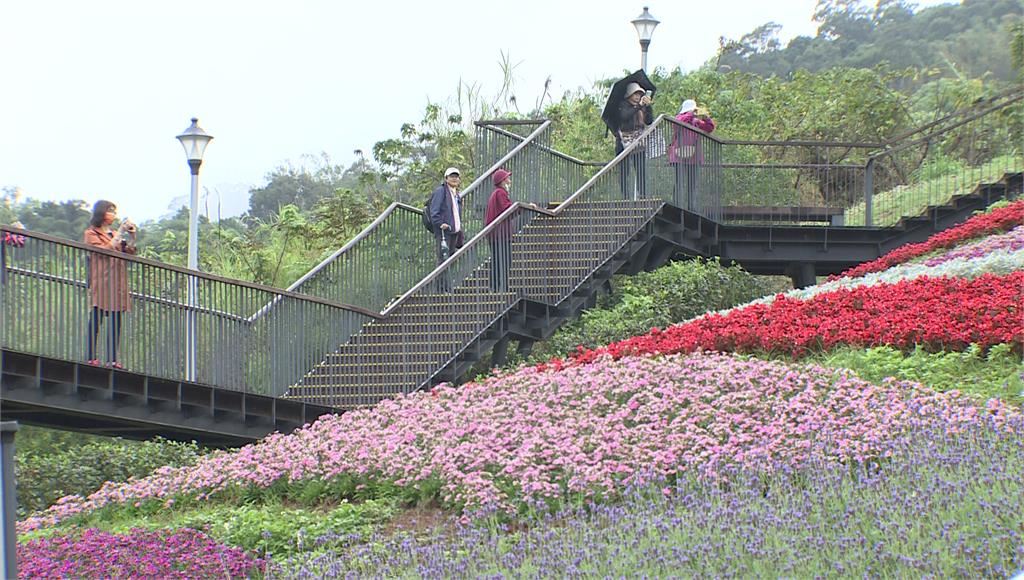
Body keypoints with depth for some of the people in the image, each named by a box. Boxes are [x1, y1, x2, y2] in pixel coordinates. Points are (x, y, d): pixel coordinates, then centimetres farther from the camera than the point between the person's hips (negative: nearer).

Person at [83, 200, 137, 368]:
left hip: (117, 283, 6)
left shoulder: (114, 234, 24)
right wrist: (120, 233, -12)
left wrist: (132, 237, 1)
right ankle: (90, 357, -12)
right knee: (96, 321, -10)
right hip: (100, 282, -6)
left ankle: (112, 359, -1)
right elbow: (105, 250, -12)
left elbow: (129, 252, 15)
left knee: (115, 322, 0)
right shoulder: (92, 233, 4)